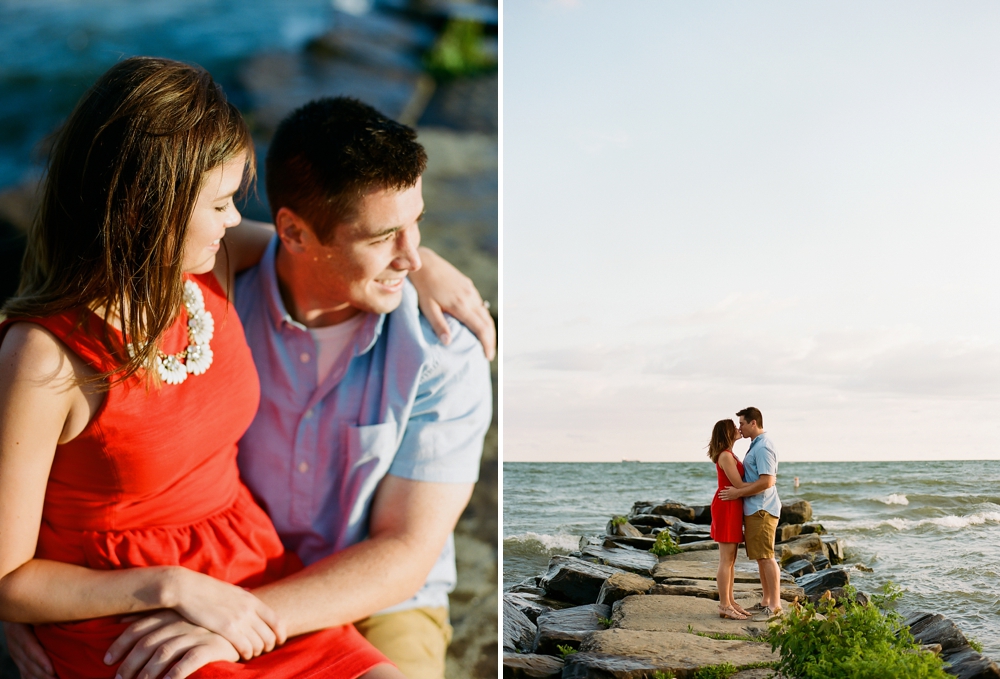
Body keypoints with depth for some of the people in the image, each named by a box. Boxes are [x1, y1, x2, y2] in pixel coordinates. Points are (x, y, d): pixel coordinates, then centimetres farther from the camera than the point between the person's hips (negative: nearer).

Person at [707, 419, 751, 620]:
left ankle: (729, 602, 18)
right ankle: (724, 606, -2)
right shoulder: (725, 456, -15)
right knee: (726, 560, -6)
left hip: (733, 508, 10)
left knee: (731, 559, 12)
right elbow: (739, 484, -16)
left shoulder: (729, 455, 16)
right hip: (727, 507, -10)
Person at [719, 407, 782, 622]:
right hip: (755, 509, 11)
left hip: (762, 509, -11)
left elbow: (766, 481, -24)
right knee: (760, 557, 13)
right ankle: (766, 601, 19)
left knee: (766, 557, -8)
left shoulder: (763, 447, -17)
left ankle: (775, 606, -5)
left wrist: (737, 493, -20)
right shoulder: (756, 445, 16)